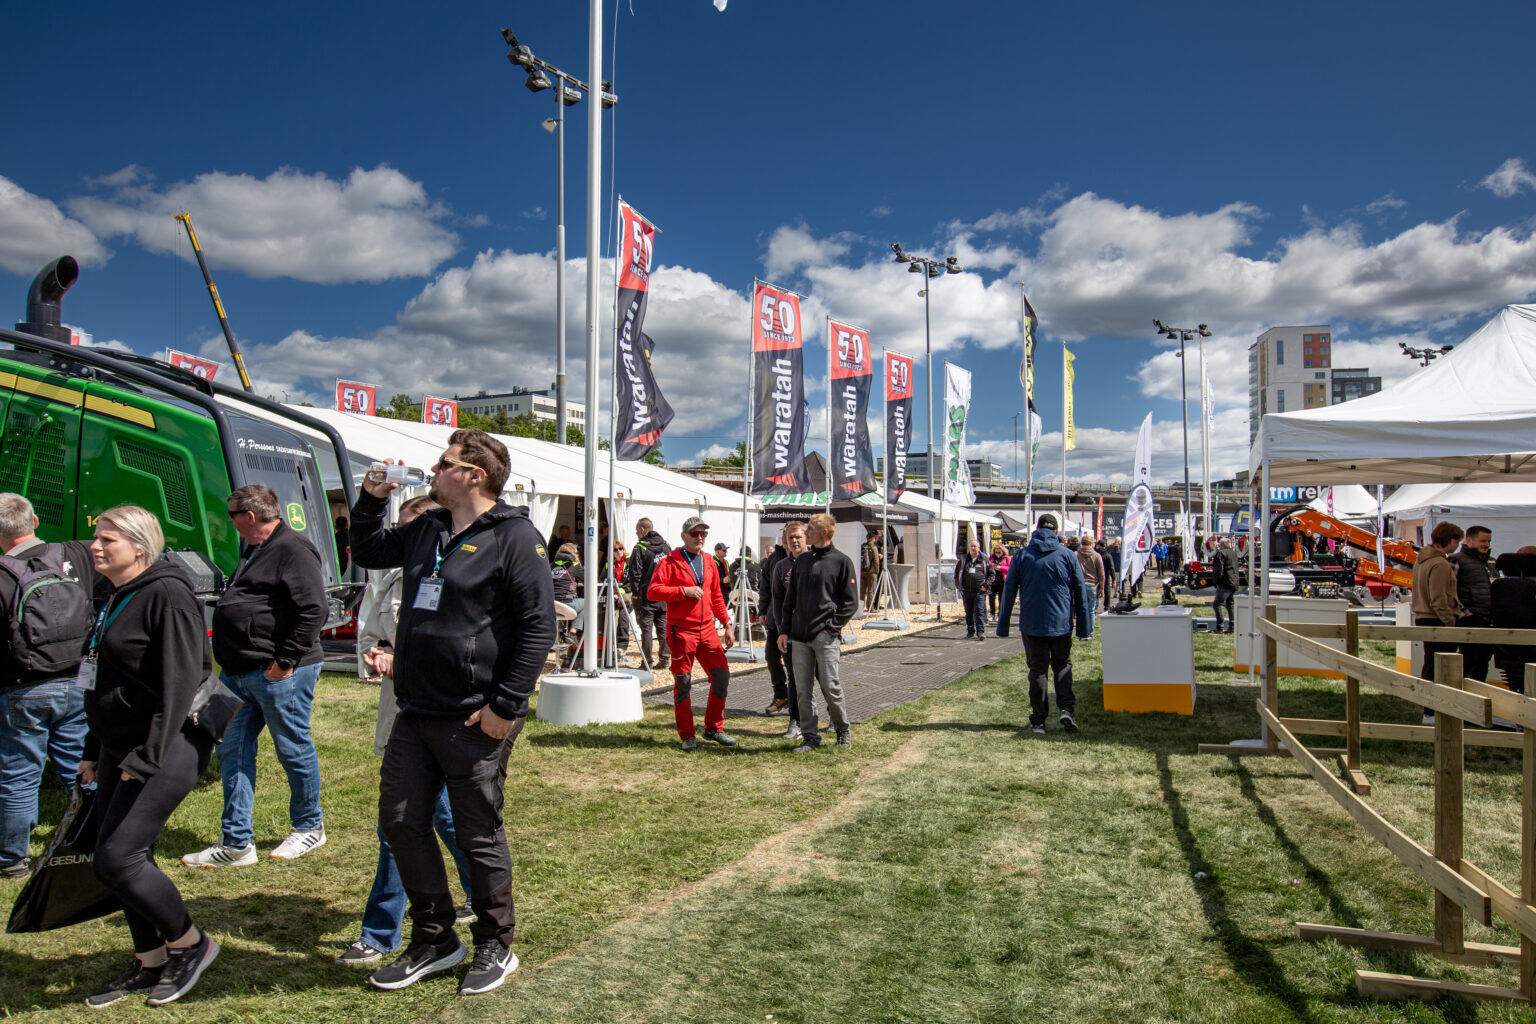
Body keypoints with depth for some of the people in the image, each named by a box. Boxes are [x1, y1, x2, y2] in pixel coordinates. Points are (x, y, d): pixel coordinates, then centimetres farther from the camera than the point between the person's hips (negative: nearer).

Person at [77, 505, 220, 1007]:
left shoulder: (167, 594, -15)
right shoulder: (116, 598, 14)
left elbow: (180, 683, -21)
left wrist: (147, 758, -22)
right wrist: (94, 751, 21)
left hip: (165, 750, -9)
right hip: (119, 749, 9)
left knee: (117, 858, -10)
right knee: (127, 857, 11)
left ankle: (192, 944, 9)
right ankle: (149, 963, 26)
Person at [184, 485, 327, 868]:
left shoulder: (293, 550, -14)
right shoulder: (254, 551, 18)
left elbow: (314, 610, -23)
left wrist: (285, 661, -22)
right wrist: (229, 660, 18)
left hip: (279, 674, -10)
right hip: (238, 674, 10)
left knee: (294, 749, 4)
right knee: (232, 750, 9)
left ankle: (309, 827, 22)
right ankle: (236, 842, 16)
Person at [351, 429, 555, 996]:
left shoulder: (514, 537, -12)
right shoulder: (425, 530, 12)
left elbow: (539, 625, -16)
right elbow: (366, 552, 30)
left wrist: (507, 706, -19)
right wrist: (372, 498, 12)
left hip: (475, 721, -8)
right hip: (415, 714, 8)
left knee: (479, 833, 5)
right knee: (400, 821, 13)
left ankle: (495, 947, 25)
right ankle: (434, 939, 30)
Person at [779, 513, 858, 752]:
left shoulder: (842, 561, -1)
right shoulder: (802, 560, 15)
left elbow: (850, 602, -2)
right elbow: (790, 599, 17)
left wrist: (831, 627, -10)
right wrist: (784, 630, 10)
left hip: (825, 636, -5)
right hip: (799, 636, 5)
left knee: (830, 685, -4)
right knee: (803, 690, 4)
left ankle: (843, 729, 17)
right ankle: (810, 736, 14)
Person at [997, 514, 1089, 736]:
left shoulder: (1022, 556, -1)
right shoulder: (1067, 555, 0)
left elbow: (1009, 592, 0)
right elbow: (1080, 591, 2)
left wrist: (1003, 625, 6)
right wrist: (1083, 627, 8)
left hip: (1031, 625, 0)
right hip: (1061, 624, 0)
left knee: (1037, 670, 7)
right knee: (1062, 665, 15)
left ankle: (1038, 721, 5)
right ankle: (1066, 708, -5)